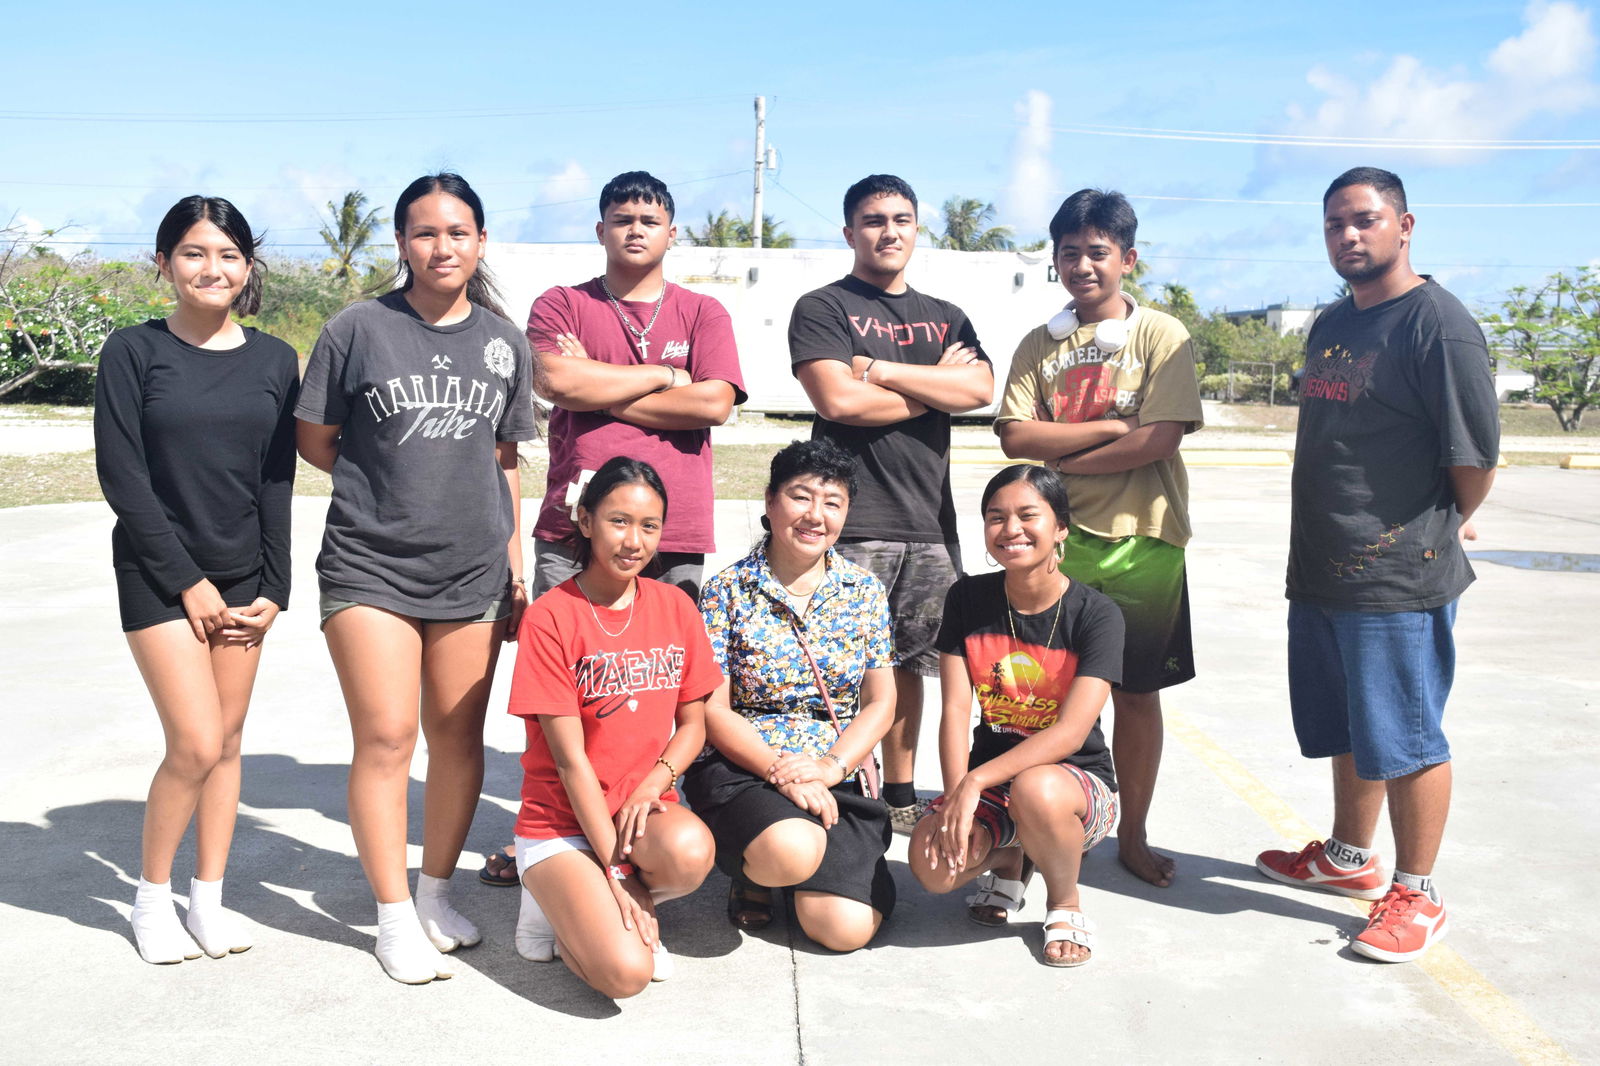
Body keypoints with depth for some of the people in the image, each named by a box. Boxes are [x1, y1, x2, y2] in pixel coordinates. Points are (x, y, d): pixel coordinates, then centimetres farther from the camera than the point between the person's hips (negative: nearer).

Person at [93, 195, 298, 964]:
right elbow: (121, 476, -8)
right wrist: (188, 581, -12)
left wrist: (274, 589, -1)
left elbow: (278, 481, 4)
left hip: (243, 577, 3)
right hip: (160, 575, -3)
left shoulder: (273, 360, 4)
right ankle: (151, 896, 13)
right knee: (196, 744, -9)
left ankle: (208, 898, 22)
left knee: (227, 742, 7)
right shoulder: (133, 352, -5)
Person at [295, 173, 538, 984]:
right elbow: (314, 440, 5)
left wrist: (517, 561, 11)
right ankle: (394, 916, 9)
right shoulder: (359, 329, -1)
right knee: (385, 738, -5)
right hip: (369, 567, -3)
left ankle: (435, 892, 26)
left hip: (473, 573, 3)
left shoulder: (504, 341, 9)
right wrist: (390, 483, 2)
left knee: (458, 738, 8)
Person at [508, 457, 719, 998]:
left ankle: (590, 908, 1)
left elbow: (692, 724, 7)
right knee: (624, 972, -25)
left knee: (690, 853, -33)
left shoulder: (676, 607, 4)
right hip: (562, 825, -4)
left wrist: (649, 791, -13)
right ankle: (560, 908, 8)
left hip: (645, 811, 4)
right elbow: (569, 758, -13)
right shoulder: (550, 617, -11)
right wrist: (617, 874, -16)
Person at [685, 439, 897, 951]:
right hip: (741, 765, -3)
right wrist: (779, 771, -19)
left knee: (847, 927, -16)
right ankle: (752, 870, 4)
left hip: (838, 776, 3)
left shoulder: (865, 592, 5)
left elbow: (880, 703, 6)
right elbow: (713, 708, -7)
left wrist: (832, 765, -12)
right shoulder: (727, 591, -4)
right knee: (791, 850, -36)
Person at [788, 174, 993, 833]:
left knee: (908, 663, 12)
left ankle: (899, 796, 23)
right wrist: (935, 386, -2)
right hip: (851, 523, -5)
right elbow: (838, 400, -14)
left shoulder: (945, 318, 18)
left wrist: (878, 368, -8)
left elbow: (980, 390, -2)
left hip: (929, 522, 5)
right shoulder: (823, 309, 2)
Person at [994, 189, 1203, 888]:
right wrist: (1110, 427, -12)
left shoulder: (1161, 335, 1)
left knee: (1136, 691, 7)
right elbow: (1015, 436, -4)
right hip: (1057, 540, 2)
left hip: (1142, 541, -2)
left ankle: (1133, 836, 20)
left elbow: (1159, 441, -12)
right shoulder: (1040, 344, 10)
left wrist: (1060, 461, -8)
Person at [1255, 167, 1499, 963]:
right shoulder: (1330, 326, 14)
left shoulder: (1438, 324, -13)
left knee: (1404, 739, 2)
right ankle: (1350, 857, 37)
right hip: (1320, 569, 8)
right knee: (1345, 730, 20)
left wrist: (1445, 526, 2)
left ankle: (1416, 896, 15)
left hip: (1398, 577, -8)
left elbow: (1476, 453, -13)